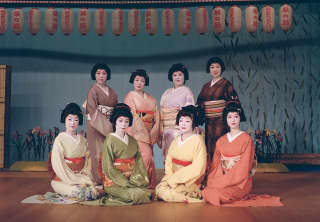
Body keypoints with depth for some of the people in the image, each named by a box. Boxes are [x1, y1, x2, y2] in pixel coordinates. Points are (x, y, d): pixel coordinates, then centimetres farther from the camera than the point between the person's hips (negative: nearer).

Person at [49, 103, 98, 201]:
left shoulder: (82, 140, 11)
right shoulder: (60, 139, -7)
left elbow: (88, 159, 9)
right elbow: (58, 164, -12)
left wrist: (85, 176, -8)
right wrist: (74, 179, -16)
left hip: (81, 177, 4)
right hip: (63, 179, -4)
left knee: (92, 189, -24)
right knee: (79, 191, -30)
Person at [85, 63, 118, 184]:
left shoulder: (111, 91, 16)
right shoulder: (93, 90, -2)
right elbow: (93, 110, -10)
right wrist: (106, 125, -16)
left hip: (110, 126, 5)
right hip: (96, 126, -5)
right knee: (99, 152, -6)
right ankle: (98, 181, 0)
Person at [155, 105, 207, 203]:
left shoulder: (198, 140, -7)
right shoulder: (176, 140, 13)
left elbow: (197, 167, -14)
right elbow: (168, 161, 10)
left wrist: (176, 178, -14)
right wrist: (170, 176, -9)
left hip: (190, 181, -6)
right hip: (173, 176, 6)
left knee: (167, 193, -26)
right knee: (159, 189, -20)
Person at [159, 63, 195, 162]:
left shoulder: (187, 91, 3)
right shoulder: (167, 93, 16)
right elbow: (161, 111, 13)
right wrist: (160, 131, 7)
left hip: (180, 128, -4)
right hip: (167, 130, 5)